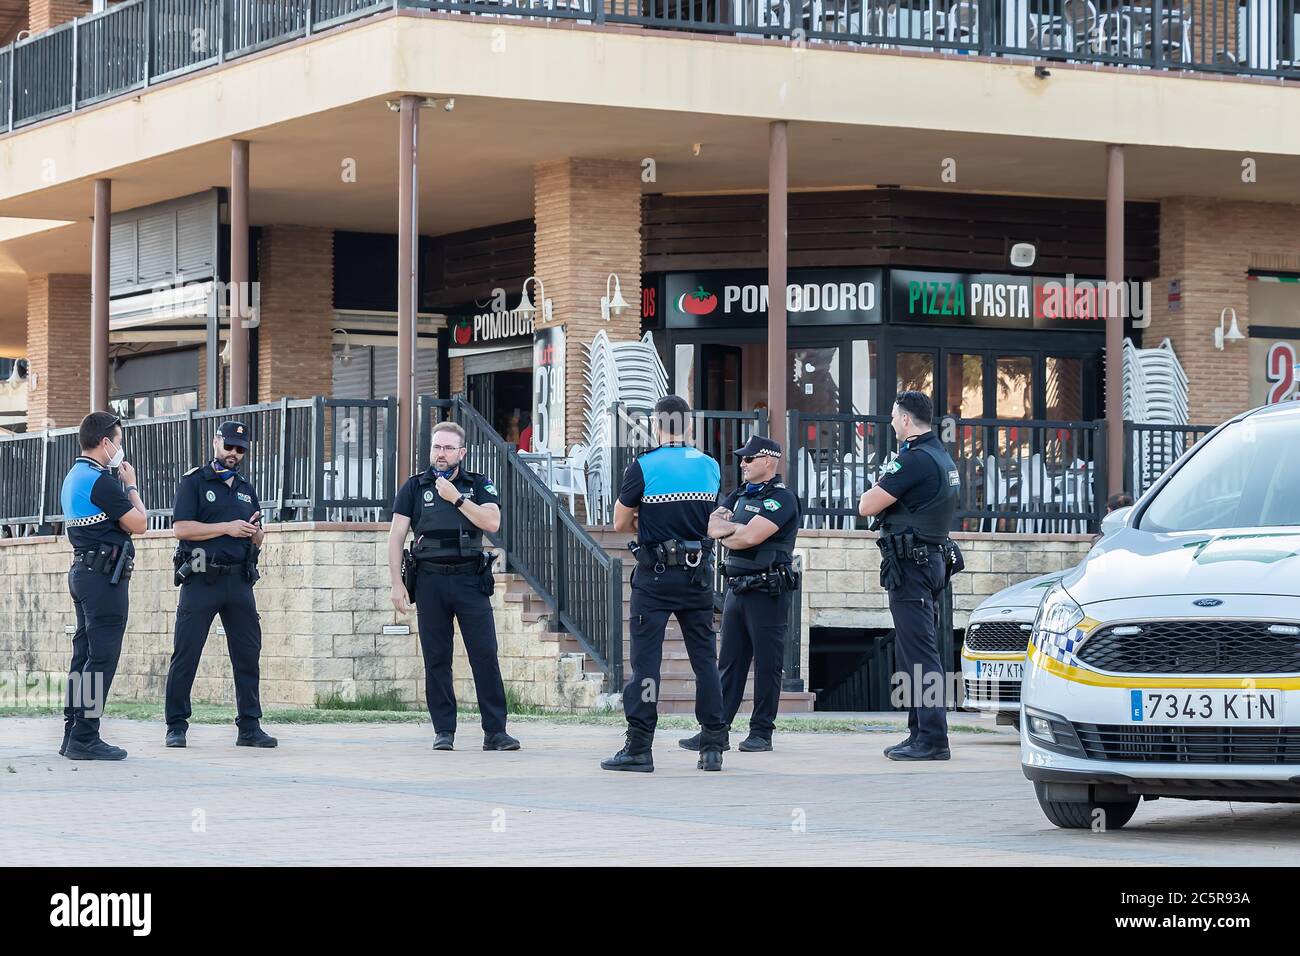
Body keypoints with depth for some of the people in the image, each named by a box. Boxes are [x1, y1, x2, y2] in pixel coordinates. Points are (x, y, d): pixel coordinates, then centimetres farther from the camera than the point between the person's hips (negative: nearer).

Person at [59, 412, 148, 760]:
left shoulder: (73, 477, 16)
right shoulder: (101, 481, -16)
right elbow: (138, 523, -12)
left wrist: (122, 485, 15)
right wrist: (131, 485, 2)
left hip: (82, 571, 10)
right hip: (105, 575, -10)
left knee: (84, 653, 11)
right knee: (102, 656, -9)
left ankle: (73, 734, 13)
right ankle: (85, 738, -11)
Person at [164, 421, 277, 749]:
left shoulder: (246, 490, 19)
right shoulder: (194, 482, 2)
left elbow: (258, 541, 23)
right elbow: (181, 528, -10)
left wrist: (254, 532, -1)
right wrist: (227, 528, -13)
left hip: (239, 582, 5)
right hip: (201, 581, -5)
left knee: (248, 656, 3)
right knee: (185, 655, -3)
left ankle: (249, 727, 8)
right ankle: (176, 727, 1)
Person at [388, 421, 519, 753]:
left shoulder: (479, 485, 8)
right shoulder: (414, 488, 8)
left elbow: (492, 522, -9)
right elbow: (396, 536, 5)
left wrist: (456, 498, -10)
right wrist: (396, 583, -3)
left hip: (470, 579, -1)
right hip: (430, 579, 1)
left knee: (485, 656, -5)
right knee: (436, 659, 2)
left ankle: (495, 732, -3)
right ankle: (443, 731, 8)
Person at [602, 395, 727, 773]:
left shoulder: (643, 467, -9)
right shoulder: (710, 467, 4)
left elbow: (621, 523, -3)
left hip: (655, 575, -4)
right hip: (699, 572, 4)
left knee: (645, 658, -2)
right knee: (704, 657, 9)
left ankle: (639, 748, -5)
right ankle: (713, 746, 9)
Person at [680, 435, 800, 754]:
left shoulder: (781, 498, -8)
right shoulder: (739, 495, 17)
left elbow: (749, 538, -20)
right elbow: (711, 526, 4)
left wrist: (726, 533, -4)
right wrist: (737, 528, -12)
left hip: (767, 592, -8)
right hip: (737, 589, 8)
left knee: (767, 664, -1)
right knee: (729, 661, 6)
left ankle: (761, 732, 3)